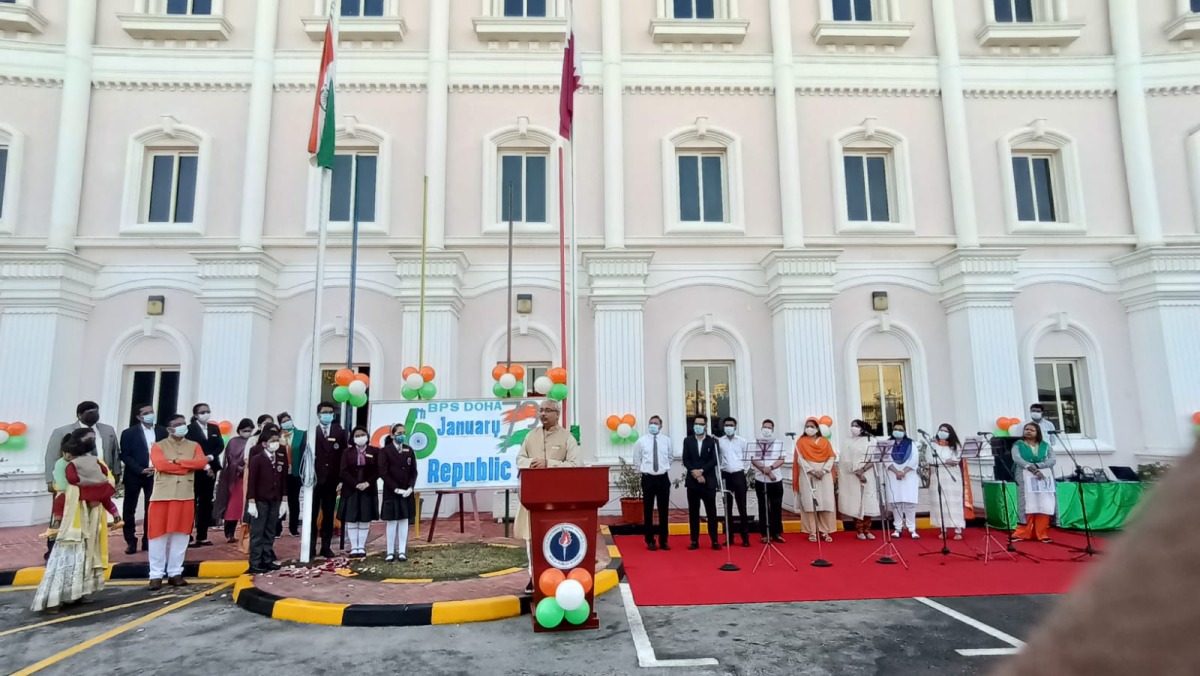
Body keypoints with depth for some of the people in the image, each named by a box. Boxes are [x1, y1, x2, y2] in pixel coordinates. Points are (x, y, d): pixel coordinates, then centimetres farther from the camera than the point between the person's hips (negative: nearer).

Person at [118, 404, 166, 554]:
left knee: (151, 509, 4)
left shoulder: (162, 431, 5)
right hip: (134, 475, -1)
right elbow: (125, 456, -6)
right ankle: (131, 542, 13)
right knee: (129, 509, 4)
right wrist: (141, 470, -16)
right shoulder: (129, 433, -2)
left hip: (155, 475, 2)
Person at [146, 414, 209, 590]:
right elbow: (160, 464, -15)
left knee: (180, 535, 6)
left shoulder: (194, 446, 11)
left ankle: (175, 572, 14)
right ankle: (156, 574, 9)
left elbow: (202, 462, -6)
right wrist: (188, 467, -10)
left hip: (185, 496, 2)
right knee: (159, 534, 1)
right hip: (162, 495, -2)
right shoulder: (158, 446, 3)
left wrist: (177, 461, -11)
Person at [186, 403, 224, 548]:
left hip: (211, 469, 5)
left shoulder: (215, 428, 12)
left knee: (206, 502, 7)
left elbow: (220, 445, 4)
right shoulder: (190, 429, -3)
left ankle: (202, 536, 13)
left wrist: (211, 457, -14)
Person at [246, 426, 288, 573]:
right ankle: (255, 563, 7)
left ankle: (267, 560, 19)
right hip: (260, 501, -5)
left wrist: (284, 500, 8)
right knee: (257, 533, 2)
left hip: (275, 501, 5)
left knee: (270, 533, 11)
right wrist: (251, 502, -13)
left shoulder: (281, 458, 5)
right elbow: (251, 481, -11)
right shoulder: (256, 459, -10)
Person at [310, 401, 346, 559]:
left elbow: (344, 456, 5)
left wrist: (342, 480, -1)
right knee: (312, 515, 4)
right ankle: (310, 546, 10)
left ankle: (325, 546, 15)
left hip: (332, 481, 2)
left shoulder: (340, 433, 6)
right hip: (314, 480, -2)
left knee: (328, 515, 8)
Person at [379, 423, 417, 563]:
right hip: (391, 492, -3)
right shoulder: (385, 451, -4)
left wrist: (410, 487, -8)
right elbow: (383, 473, -10)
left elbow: (413, 471, 6)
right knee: (392, 522, 0)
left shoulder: (409, 450, 7)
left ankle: (402, 551, 10)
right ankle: (391, 552, 8)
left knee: (404, 521, 5)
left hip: (406, 492, 3)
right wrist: (396, 489, -16)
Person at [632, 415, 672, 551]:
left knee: (664, 511, 8)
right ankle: (650, 541, 15)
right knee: (648, 510, 5)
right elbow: (636, 460, 7)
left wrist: (665, 468, 7)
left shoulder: (666, 440, 1)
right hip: (648, 478, -1)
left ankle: (663, 540, 19)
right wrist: (643, 470, 3)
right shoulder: (641, 440, -2)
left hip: (663, 478, 1)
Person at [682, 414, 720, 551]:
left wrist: (701, 471, -16)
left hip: (709, 481, -1)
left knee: (711, 511, 2)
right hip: (692, 480, 2)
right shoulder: (687, 441, 8)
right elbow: (685, 460, 0)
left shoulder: (712, 441, 3)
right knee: (693, 512, 4)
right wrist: (695, 473, -14)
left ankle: (714, 540, 8)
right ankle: (694, 541, 10)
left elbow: (714, 460, -6)